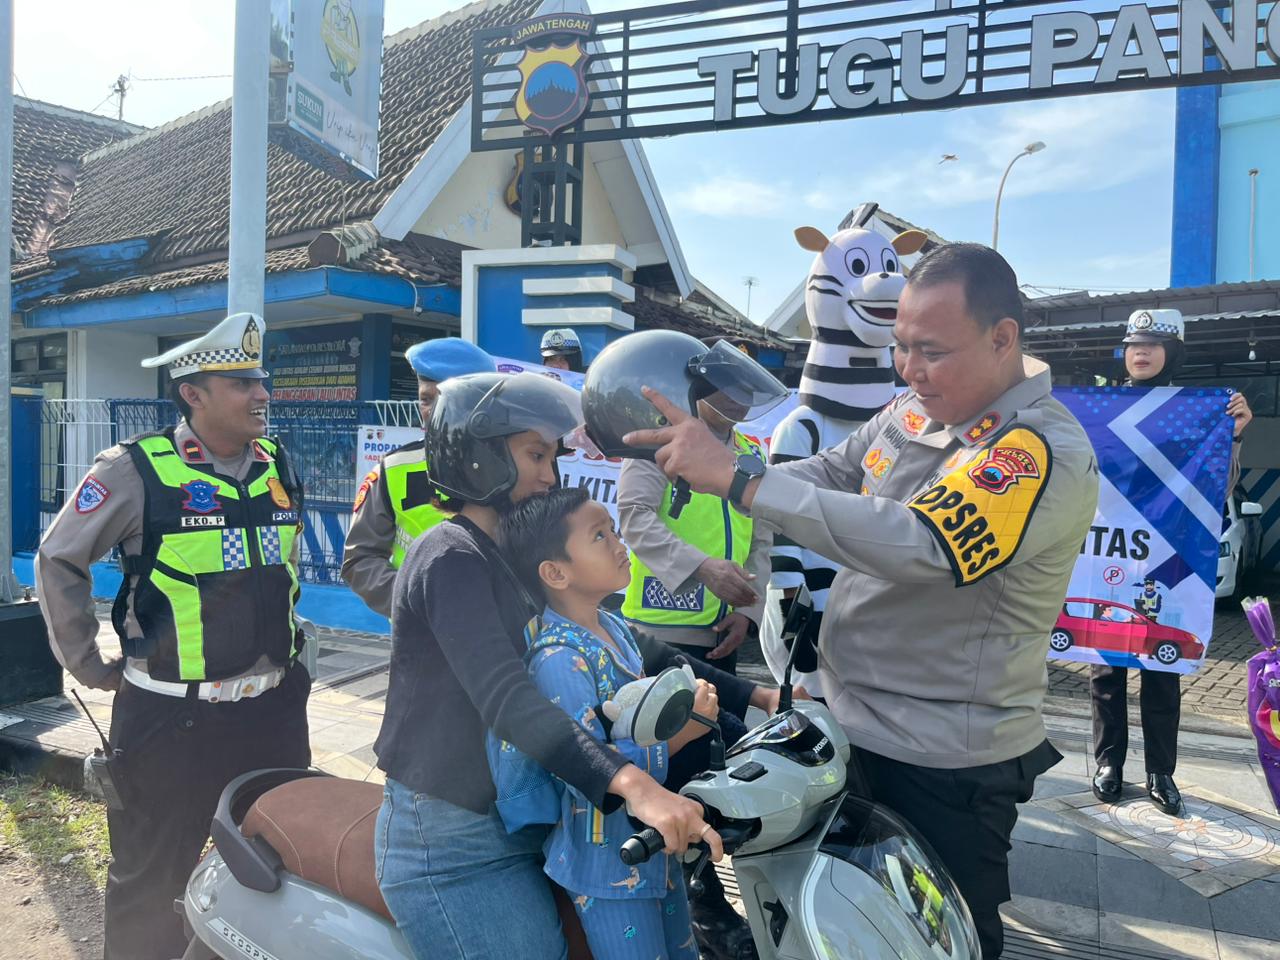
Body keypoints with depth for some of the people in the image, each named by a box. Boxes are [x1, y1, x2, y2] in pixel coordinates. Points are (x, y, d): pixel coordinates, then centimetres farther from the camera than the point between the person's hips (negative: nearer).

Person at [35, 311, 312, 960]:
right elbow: (58, 562, -4)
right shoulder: (136, 470, -12)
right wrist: (89, 666, -3)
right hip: (170, 719, -5)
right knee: (153, 882, 13)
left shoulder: (277, 466, 5)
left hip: (273, 710, 5)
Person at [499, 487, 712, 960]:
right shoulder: (559, 659, -26)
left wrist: (687, 700, -3)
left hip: (653, 843, 9)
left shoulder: (614, 628, 3)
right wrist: (679, 733, -26)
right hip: (608, 861, -9)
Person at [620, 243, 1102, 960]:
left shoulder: (1045, 452, -24)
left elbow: (913, 542, -38)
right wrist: (705, 462, -14)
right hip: (855, 728, 7)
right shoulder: (910, 414, 0)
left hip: (945, 765, -7)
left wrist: (738, 476, -38)